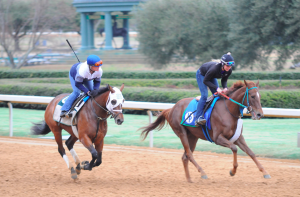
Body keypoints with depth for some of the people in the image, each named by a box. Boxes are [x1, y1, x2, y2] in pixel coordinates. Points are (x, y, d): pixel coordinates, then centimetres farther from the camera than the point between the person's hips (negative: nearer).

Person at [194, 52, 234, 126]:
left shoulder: (229, 71, -25)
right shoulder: (215, 68, -43)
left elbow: (224, 80, -7)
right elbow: (205, 81, -32)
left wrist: (225, 87, -28)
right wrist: (216, 88, -40)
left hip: (212, 77, 7)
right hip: (201, 75, -7)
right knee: (204, 95, -19)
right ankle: (198, 118, -21)